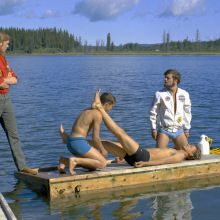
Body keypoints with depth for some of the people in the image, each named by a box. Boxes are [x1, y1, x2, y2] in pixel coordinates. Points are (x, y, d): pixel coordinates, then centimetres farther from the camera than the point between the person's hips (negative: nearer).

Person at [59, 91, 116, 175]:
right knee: (103, 163, -5)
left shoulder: (87, 110, 20)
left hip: (70, 143, 9)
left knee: (93, 166, 17)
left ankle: (65, 161, 3)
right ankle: (75, 160, -16)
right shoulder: (98, 114, -10)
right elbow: (95, 138, -10)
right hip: (79, 143, -9)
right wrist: (102, 150, 6)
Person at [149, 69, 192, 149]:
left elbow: (187, 112, 12)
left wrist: (187, 129, 12)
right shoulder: (160, 94, -6)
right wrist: (154, 129, -2)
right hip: (164, 130, -3)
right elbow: (153, 112, 0)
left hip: (179, 130, 3)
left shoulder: (184, 94, 2)